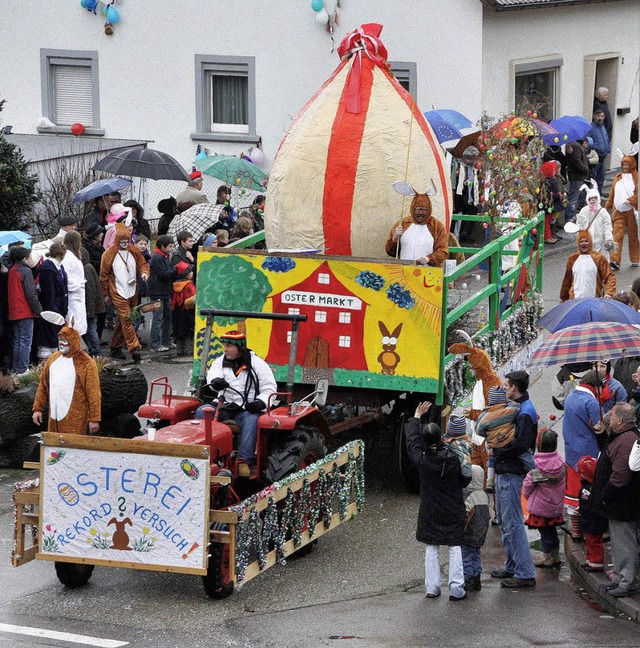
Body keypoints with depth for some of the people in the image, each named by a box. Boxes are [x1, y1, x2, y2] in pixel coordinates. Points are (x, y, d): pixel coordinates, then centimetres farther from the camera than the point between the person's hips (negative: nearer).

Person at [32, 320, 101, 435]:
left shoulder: (86, 363, -10)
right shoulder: (53, 359, 9)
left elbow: (94, 393, -10)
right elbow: (43, 386, 15)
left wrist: (94, 419, -12)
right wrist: (38, 408, 10)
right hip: (55, 416, 6)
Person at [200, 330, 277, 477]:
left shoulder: (257, 364, 4)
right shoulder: (220, 362, 15)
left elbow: (269, 389, 2)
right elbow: (213, 374, -6)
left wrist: (260, 402, -18)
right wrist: (216, 381, -32)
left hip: (247, 409, -3)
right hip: (223, 406, 4)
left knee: (251, 421, -36)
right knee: (201, 413, -22)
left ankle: (244, 460, -43)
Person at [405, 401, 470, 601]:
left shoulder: (421, 460, -12)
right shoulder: (454, 459, -15)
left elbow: (412, 440, 5)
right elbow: (465, 480, -4)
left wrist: (416, 417, 16)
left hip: (430, 513, 1)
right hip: (453, 512, -1)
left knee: (431, 549, 10)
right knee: (455, 548, 5)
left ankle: (432, 587, 11)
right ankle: (456, 588, 1)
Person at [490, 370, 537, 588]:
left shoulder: (525, 412, -17)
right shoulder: (516, 408, 15)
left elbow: (521, 444, -24)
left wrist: (498, 452, -13)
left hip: (511, 473, -11)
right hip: (504, 471, 11)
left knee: (513, 523, -9)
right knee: (505, 521, 18)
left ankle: (525, 573, -6)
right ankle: (512, 566, 28)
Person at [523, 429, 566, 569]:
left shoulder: (536, 464, -21)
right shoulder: (560, 462, -8)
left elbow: (528, 484, -12)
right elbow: (563, 482, 2)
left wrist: (527, 495, 8)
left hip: (539, 505, -5)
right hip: (556, 505, 5)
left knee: (544, 532, 8)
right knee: (552, 530, 18)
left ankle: (547, 557, 16)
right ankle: (555, 556, 27)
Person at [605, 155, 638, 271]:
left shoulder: (636, 177, -2)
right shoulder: (618, 178, 14)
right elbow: (612, 194, 19)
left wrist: (630, 200, -24)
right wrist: (607, 207, 16)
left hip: (632, 211, -3)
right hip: (618, 211, 3)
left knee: (633, 235, 8)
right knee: (617, 235, -8)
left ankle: (635, 260, 22)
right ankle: (615, 261, -16)